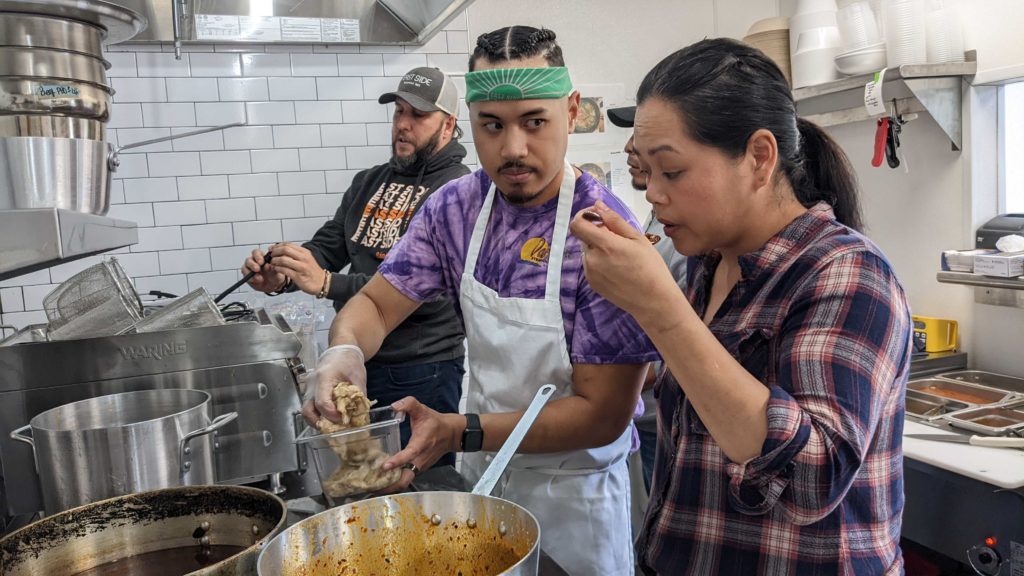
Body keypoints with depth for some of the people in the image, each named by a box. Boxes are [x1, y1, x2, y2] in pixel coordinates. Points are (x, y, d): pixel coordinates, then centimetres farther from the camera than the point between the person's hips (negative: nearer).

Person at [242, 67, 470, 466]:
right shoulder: (369, 182, 11)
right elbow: (328, 246, 12)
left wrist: (327, 284, -30)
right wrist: (282, 277, -10)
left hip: (422, 373, -7)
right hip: (358, 362, 7)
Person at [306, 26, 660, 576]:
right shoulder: (455, 208, -8)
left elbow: (602, 413, -23)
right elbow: (379, 302, -2)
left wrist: (459, 432, -30)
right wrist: (344, 348, -25)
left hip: (571, 489, -4)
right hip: (481, 472, 5)